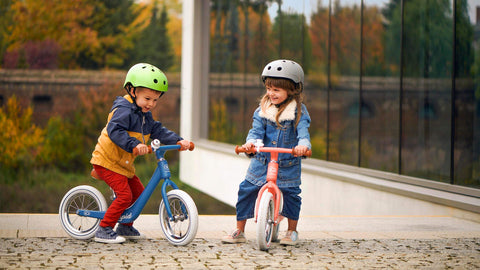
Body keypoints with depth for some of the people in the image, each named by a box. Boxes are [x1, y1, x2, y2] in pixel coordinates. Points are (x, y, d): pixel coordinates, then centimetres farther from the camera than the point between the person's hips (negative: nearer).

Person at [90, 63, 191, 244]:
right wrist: (134, 144, -46)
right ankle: (104, 230, -9)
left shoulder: (146, 115, 9)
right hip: (107, 161, -10)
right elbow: (114, 130, -34)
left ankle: (125, 228, 28)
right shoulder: (124, 110, -21)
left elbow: (158, 131, 8)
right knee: (125, 195, -17)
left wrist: (178, 140, -7)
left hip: (124, 163, 10)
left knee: (138, 193, 13)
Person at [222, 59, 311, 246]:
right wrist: (251, 142, -27)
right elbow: (257, 130, -4)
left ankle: (292, 231, 19)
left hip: (288, 165, -2)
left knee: (291, 194, -6)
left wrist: (303, 145, -39)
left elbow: (303, 131, -17)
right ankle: (239, 231, 12)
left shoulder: (299, 111, -5)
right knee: (246, 190, -2)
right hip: (262, 162, 2)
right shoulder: (262, 109, 3)